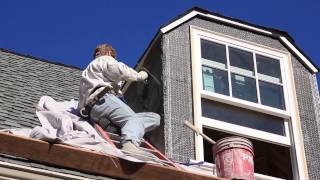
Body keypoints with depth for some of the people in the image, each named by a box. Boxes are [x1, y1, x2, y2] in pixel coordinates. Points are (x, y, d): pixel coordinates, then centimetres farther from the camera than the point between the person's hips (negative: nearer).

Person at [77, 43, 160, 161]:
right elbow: (121, 71, -2)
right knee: (133, 119, -34)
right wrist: (139, 76, 13)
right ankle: (129, 144, -68)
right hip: (103, 100, -8)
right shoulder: (105, 59, 18)